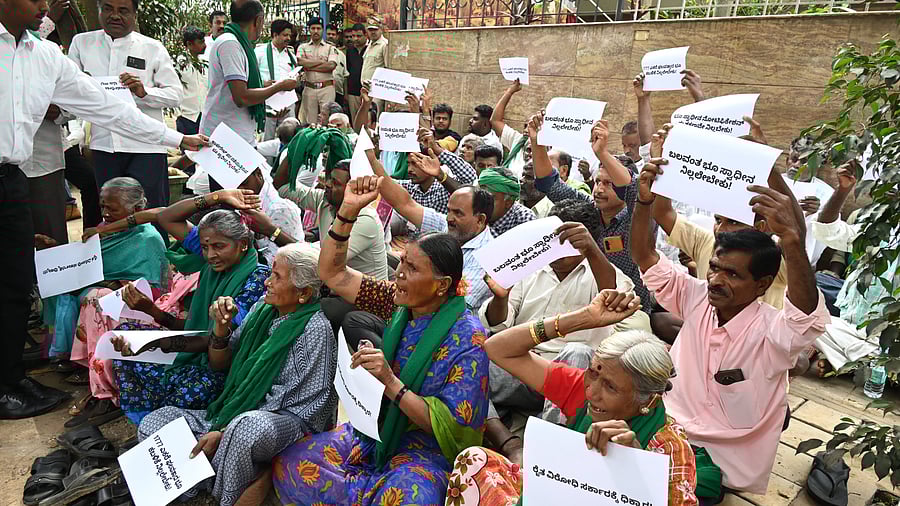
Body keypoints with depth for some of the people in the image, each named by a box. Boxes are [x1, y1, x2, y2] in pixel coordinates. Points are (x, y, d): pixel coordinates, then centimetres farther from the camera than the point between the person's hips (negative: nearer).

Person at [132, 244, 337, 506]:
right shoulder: (262, 308, 5)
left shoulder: (315, 329, -16)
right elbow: (220, 364, 13)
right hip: (237, 413, 8)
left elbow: (300, 406, -17)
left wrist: (225, 433, -19)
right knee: (152, 424, -3)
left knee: (246, 427, -41)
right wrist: (221, 328, -8)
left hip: (288, 423, -8)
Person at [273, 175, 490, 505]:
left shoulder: (466, 339, -18)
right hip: (376, 432, 6)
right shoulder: (399, 302, -1)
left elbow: (453, 426, -19)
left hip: (426, 450, -6)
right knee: (290, 462, -12)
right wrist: (348, 211, -9)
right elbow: (331, 272, 3)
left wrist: (391, 382, -28)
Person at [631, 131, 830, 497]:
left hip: (726, 465, -5)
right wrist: (645, 200, -25)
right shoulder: (697, 299, -3)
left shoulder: (771, 330, -17)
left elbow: (808, 315, -40)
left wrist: (793, 242, -58)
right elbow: (644, 257, -6)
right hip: (670, 433, 5)